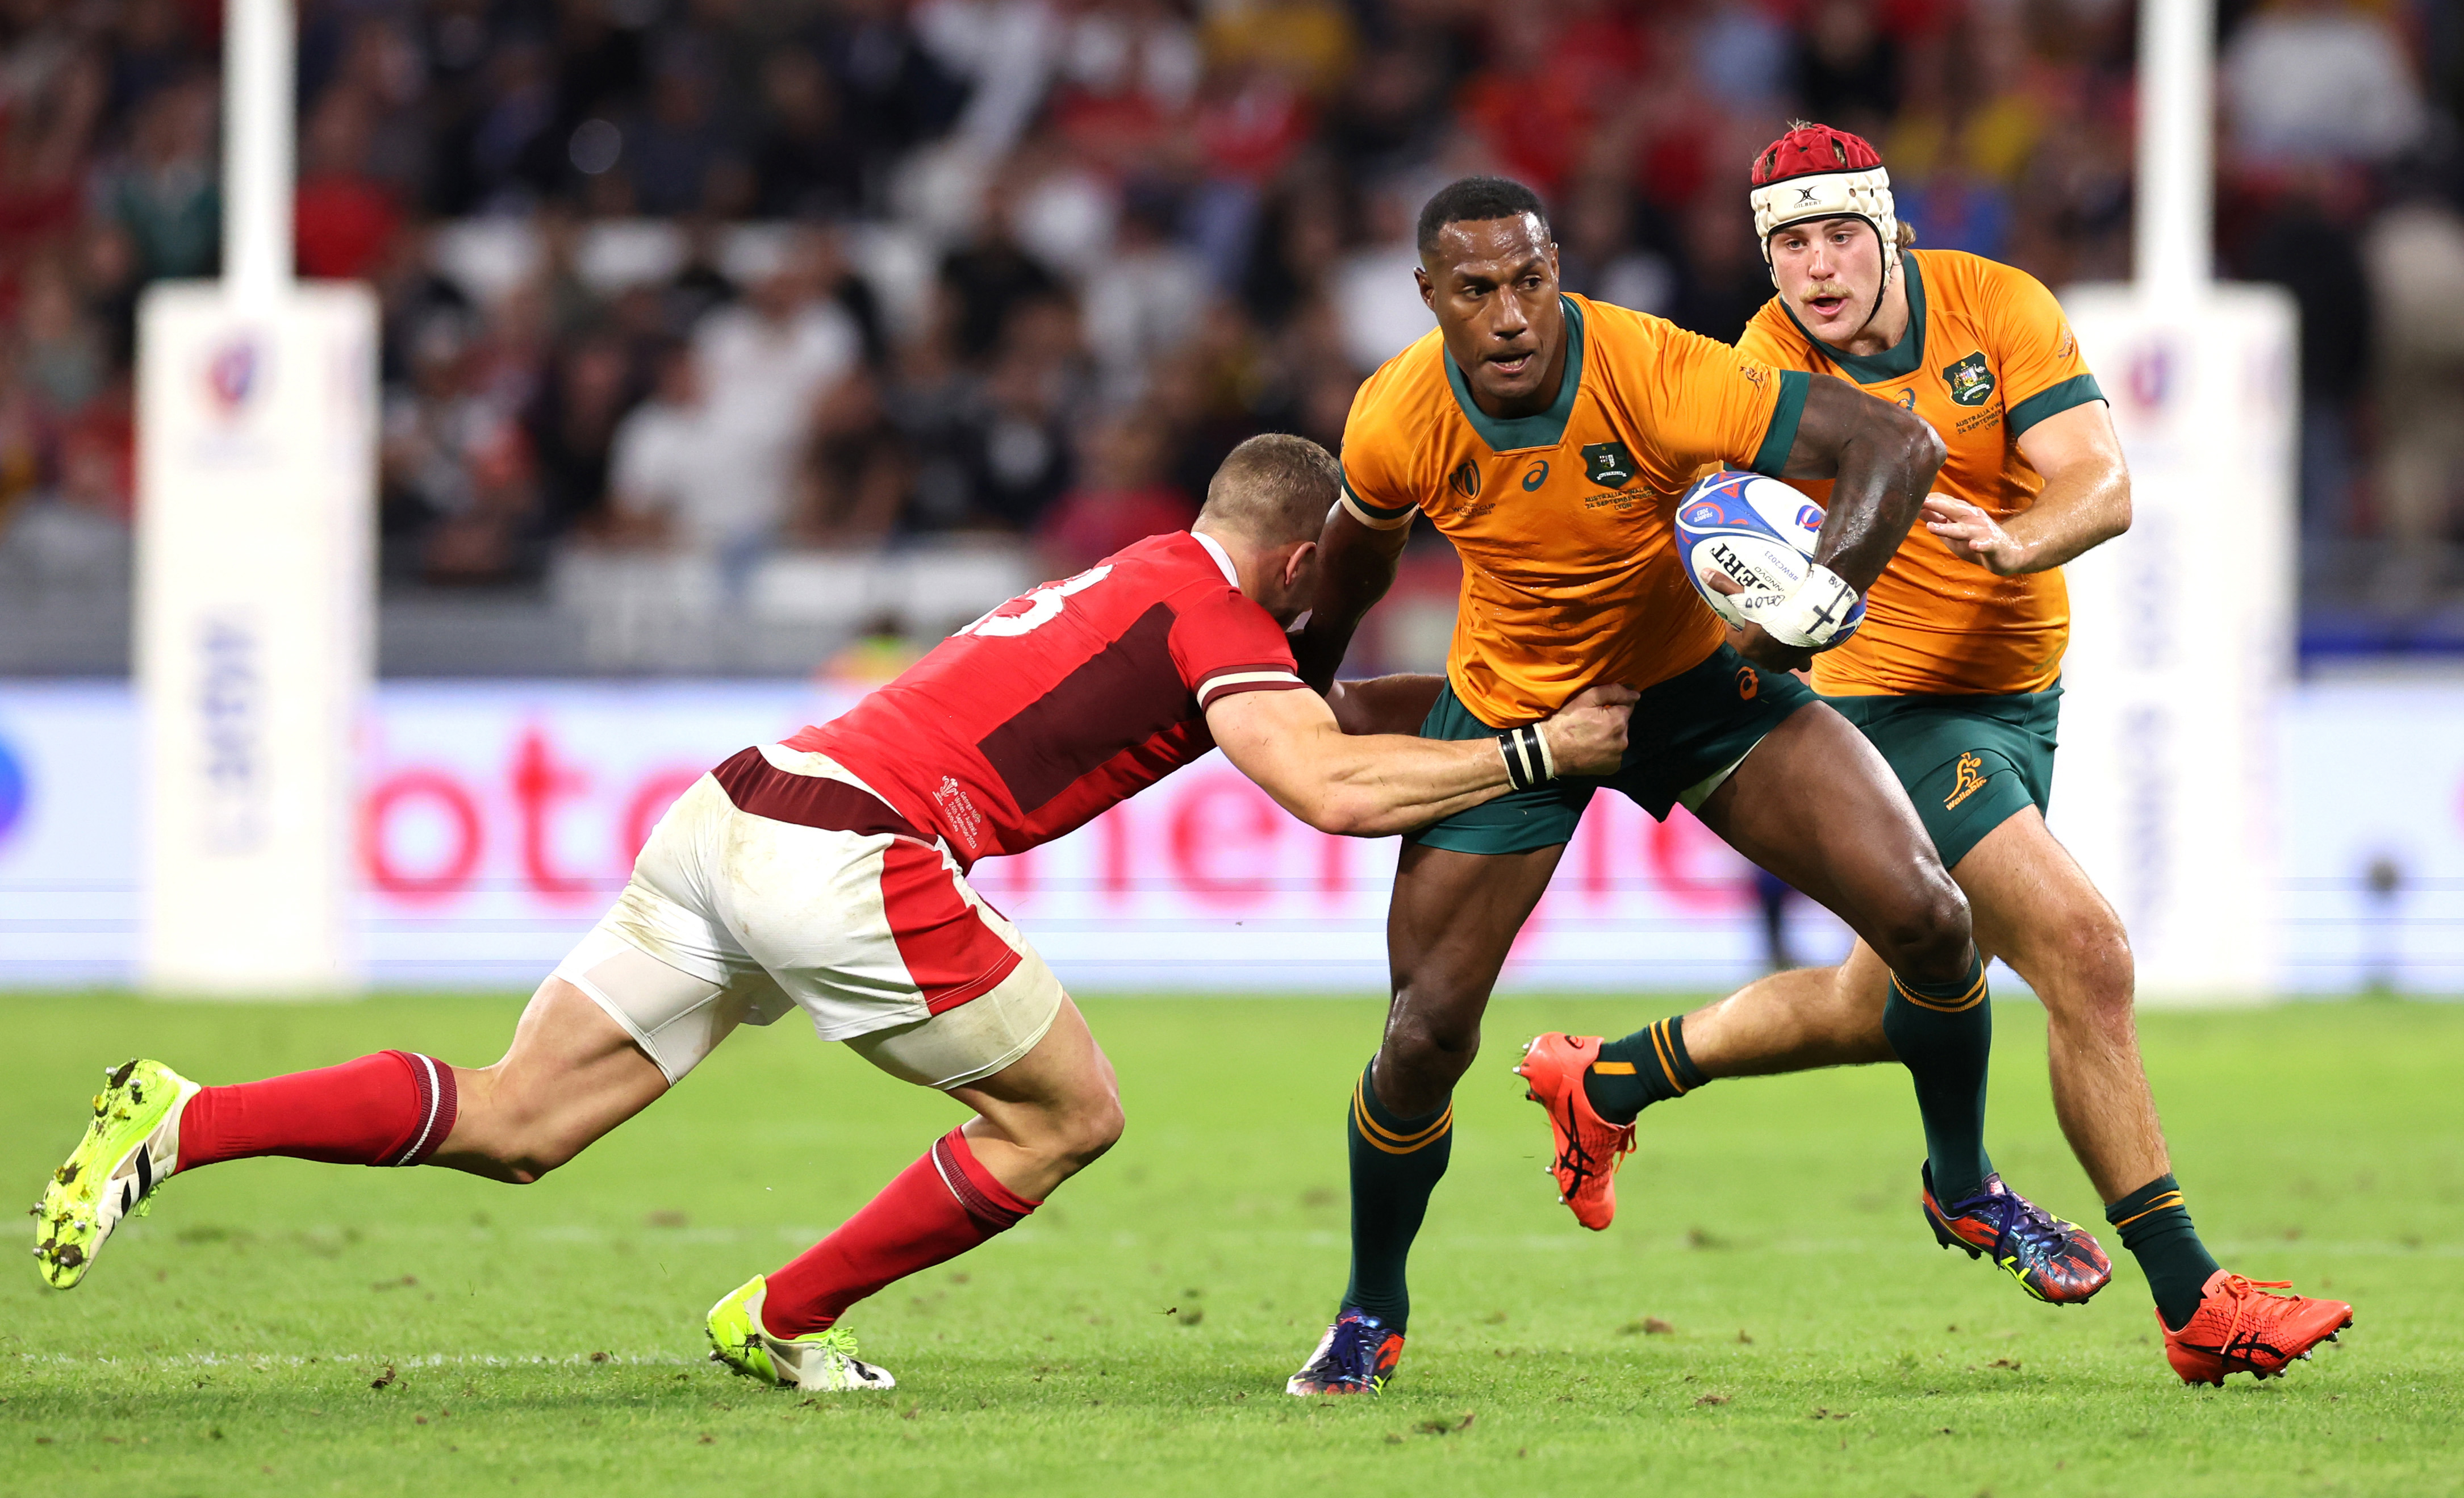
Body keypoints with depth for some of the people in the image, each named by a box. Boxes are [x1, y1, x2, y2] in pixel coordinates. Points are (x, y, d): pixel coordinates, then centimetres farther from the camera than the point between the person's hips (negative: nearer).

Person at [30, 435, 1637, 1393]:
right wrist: (1536, 751, -5)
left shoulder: (1130, 579, 28)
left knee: (511, 1125, 7)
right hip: (849, 856, -8)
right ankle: (784, 1324, 13)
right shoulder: (1215, 617, 1)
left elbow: (1310, 713, 43)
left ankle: (183, 1123, -7)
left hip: (736, 812, 8)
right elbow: (1331, 789, -14)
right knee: (1069, 1111, 8)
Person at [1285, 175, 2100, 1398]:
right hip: (1510, 707, 1)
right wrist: (1304, 685, 20)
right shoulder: (1396, 422, -21)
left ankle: (1964, 1185, 14)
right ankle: (1371, 1315, 18)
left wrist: (1813, 604, -44)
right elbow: (1356, 552, 5)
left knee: (1925, 917, -14)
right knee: (1426, 1035, -8)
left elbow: (1897, 445, -32)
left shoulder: (1654, 377, -31)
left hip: (1695, 681, -1)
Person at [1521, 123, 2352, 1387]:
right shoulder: (1773, 364, -13)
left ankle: (1619, 1074, 40)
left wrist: (2014, 543, -39)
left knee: (1878, 1008, 18)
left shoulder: (1998, 306, -9)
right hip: (1897, 705, -5)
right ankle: (2194, 1305, -16)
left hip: (2021, 694, 5)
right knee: (2086, 956, -20)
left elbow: (2102, 486, -18)